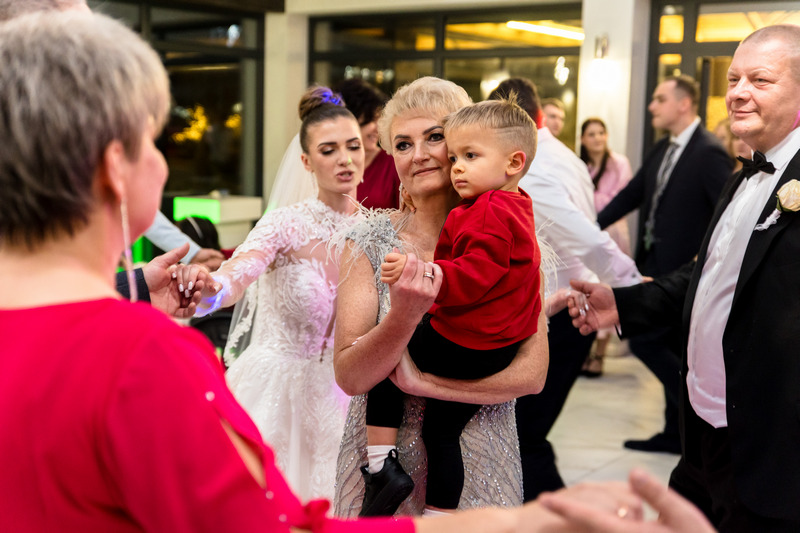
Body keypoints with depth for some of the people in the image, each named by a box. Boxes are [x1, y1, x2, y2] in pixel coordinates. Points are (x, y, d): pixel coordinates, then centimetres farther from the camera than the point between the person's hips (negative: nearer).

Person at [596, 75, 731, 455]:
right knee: (671, 349, 14)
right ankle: (677, 433, 24)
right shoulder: (663, 150, 11)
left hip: (682, 269, -8)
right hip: (655, 263, 8)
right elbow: (632, 194, 14)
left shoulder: (708, 153, -14)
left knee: (644, 340, -9)